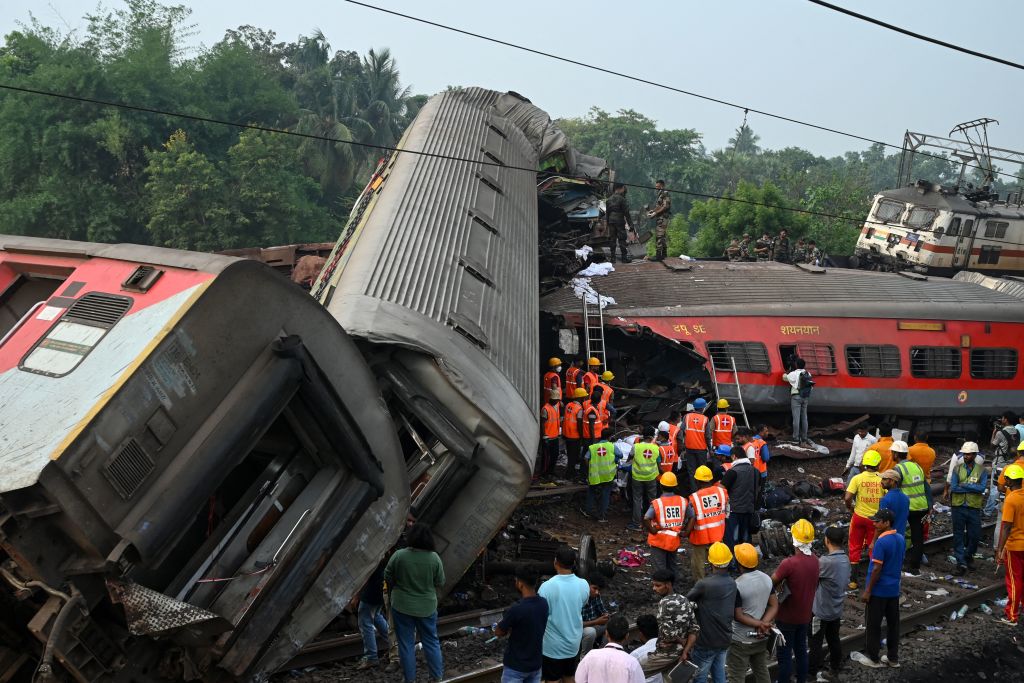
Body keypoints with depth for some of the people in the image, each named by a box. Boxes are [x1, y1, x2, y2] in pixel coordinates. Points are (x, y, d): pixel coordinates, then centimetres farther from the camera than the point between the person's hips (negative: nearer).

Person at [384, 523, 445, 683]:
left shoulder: (399, 555, -14)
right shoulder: (434, 557, -10)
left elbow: (387, 578, -2)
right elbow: (440, 583, -1)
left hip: (402, 606, -1)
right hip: (427, 607, 1)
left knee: (406, 643, 9)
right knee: (431, 642, 15)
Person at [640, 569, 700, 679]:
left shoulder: (665, 602, -20)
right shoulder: (684, 600, 4)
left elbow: (668, 632, -27)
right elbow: (694, 629, 2)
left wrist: (682, 641, -9)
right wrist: (685, 652, -4)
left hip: (666, 655, -8)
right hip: (681, 653, 8)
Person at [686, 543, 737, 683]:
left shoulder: (704, 584, -24)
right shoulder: (732, 584, -3)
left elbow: (687, 600, -9)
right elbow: (734, 610, 6)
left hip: (707, 641, -6)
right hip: (725, 639, 6)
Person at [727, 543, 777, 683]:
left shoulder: (737, 586, -24)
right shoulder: (767, 579, -4)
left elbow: (738, 616, -20)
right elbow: (774, 605, 0)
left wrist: (760, 624, -13)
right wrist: (764, 624, -12)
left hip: (741, 641, -6)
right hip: (761, 638, 6)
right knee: (762, 671, 22)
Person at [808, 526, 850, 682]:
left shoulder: (826, 561, -28)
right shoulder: (845, 559, -1)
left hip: (822, 611, -7)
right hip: (837, 609, 7)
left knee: (816, 644, 4)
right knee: (834, 640, 18)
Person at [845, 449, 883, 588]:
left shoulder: (857, 478, -13)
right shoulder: (882, 479, -12)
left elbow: (847, 498, -18)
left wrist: (850, 509, 2)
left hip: (859, 516, 0)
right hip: (875, 518, 0)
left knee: (855, 547, 14)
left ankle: (854, 579, 16)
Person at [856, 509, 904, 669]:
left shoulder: (881, 542, -22)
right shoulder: (901, 539, 3)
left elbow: (877, 569, -21)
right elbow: (900, 564, 13)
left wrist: (867, 591, -14)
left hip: (879, 590, -8)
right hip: (894, 589, 8)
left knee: (873, 625, 5)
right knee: (893, 623, 14)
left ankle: (873, 658, 12)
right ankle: (893, 658, 22)